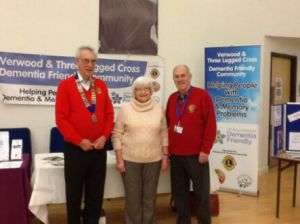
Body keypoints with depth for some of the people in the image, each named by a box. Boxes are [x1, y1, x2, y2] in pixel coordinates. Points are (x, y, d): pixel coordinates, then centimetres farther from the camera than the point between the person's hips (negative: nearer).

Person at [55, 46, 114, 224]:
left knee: (96, 192, 11)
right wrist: (79, 141, -15)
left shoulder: (101, 85, 8)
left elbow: (109, 114, 7)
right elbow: (61, 118, -10)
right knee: (74, 192, 9)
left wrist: (104, 136, -7)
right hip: (75, 148, -3)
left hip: (99, 148, 3)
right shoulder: (65, 85, -4)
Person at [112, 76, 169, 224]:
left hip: (153, 160, 2)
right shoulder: (125, 109, -2)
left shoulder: (159, 108, 4)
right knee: (132, 197, 5)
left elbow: (164, 134, 7)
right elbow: (117, 135, -2)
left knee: (150, 197, 11)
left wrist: (165, 156, 2)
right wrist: (119, 159, -7)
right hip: (130, 160, -2)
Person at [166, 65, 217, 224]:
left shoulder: (202, 95, -7)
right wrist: (167, 146, 8)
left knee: (201, 192, 6)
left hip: (196, 154, -5)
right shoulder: (172, 98, 10)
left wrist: (205, 150, -13)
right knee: (179, 191, 14)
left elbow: (211, 124, -11)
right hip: (175, 155, 5)